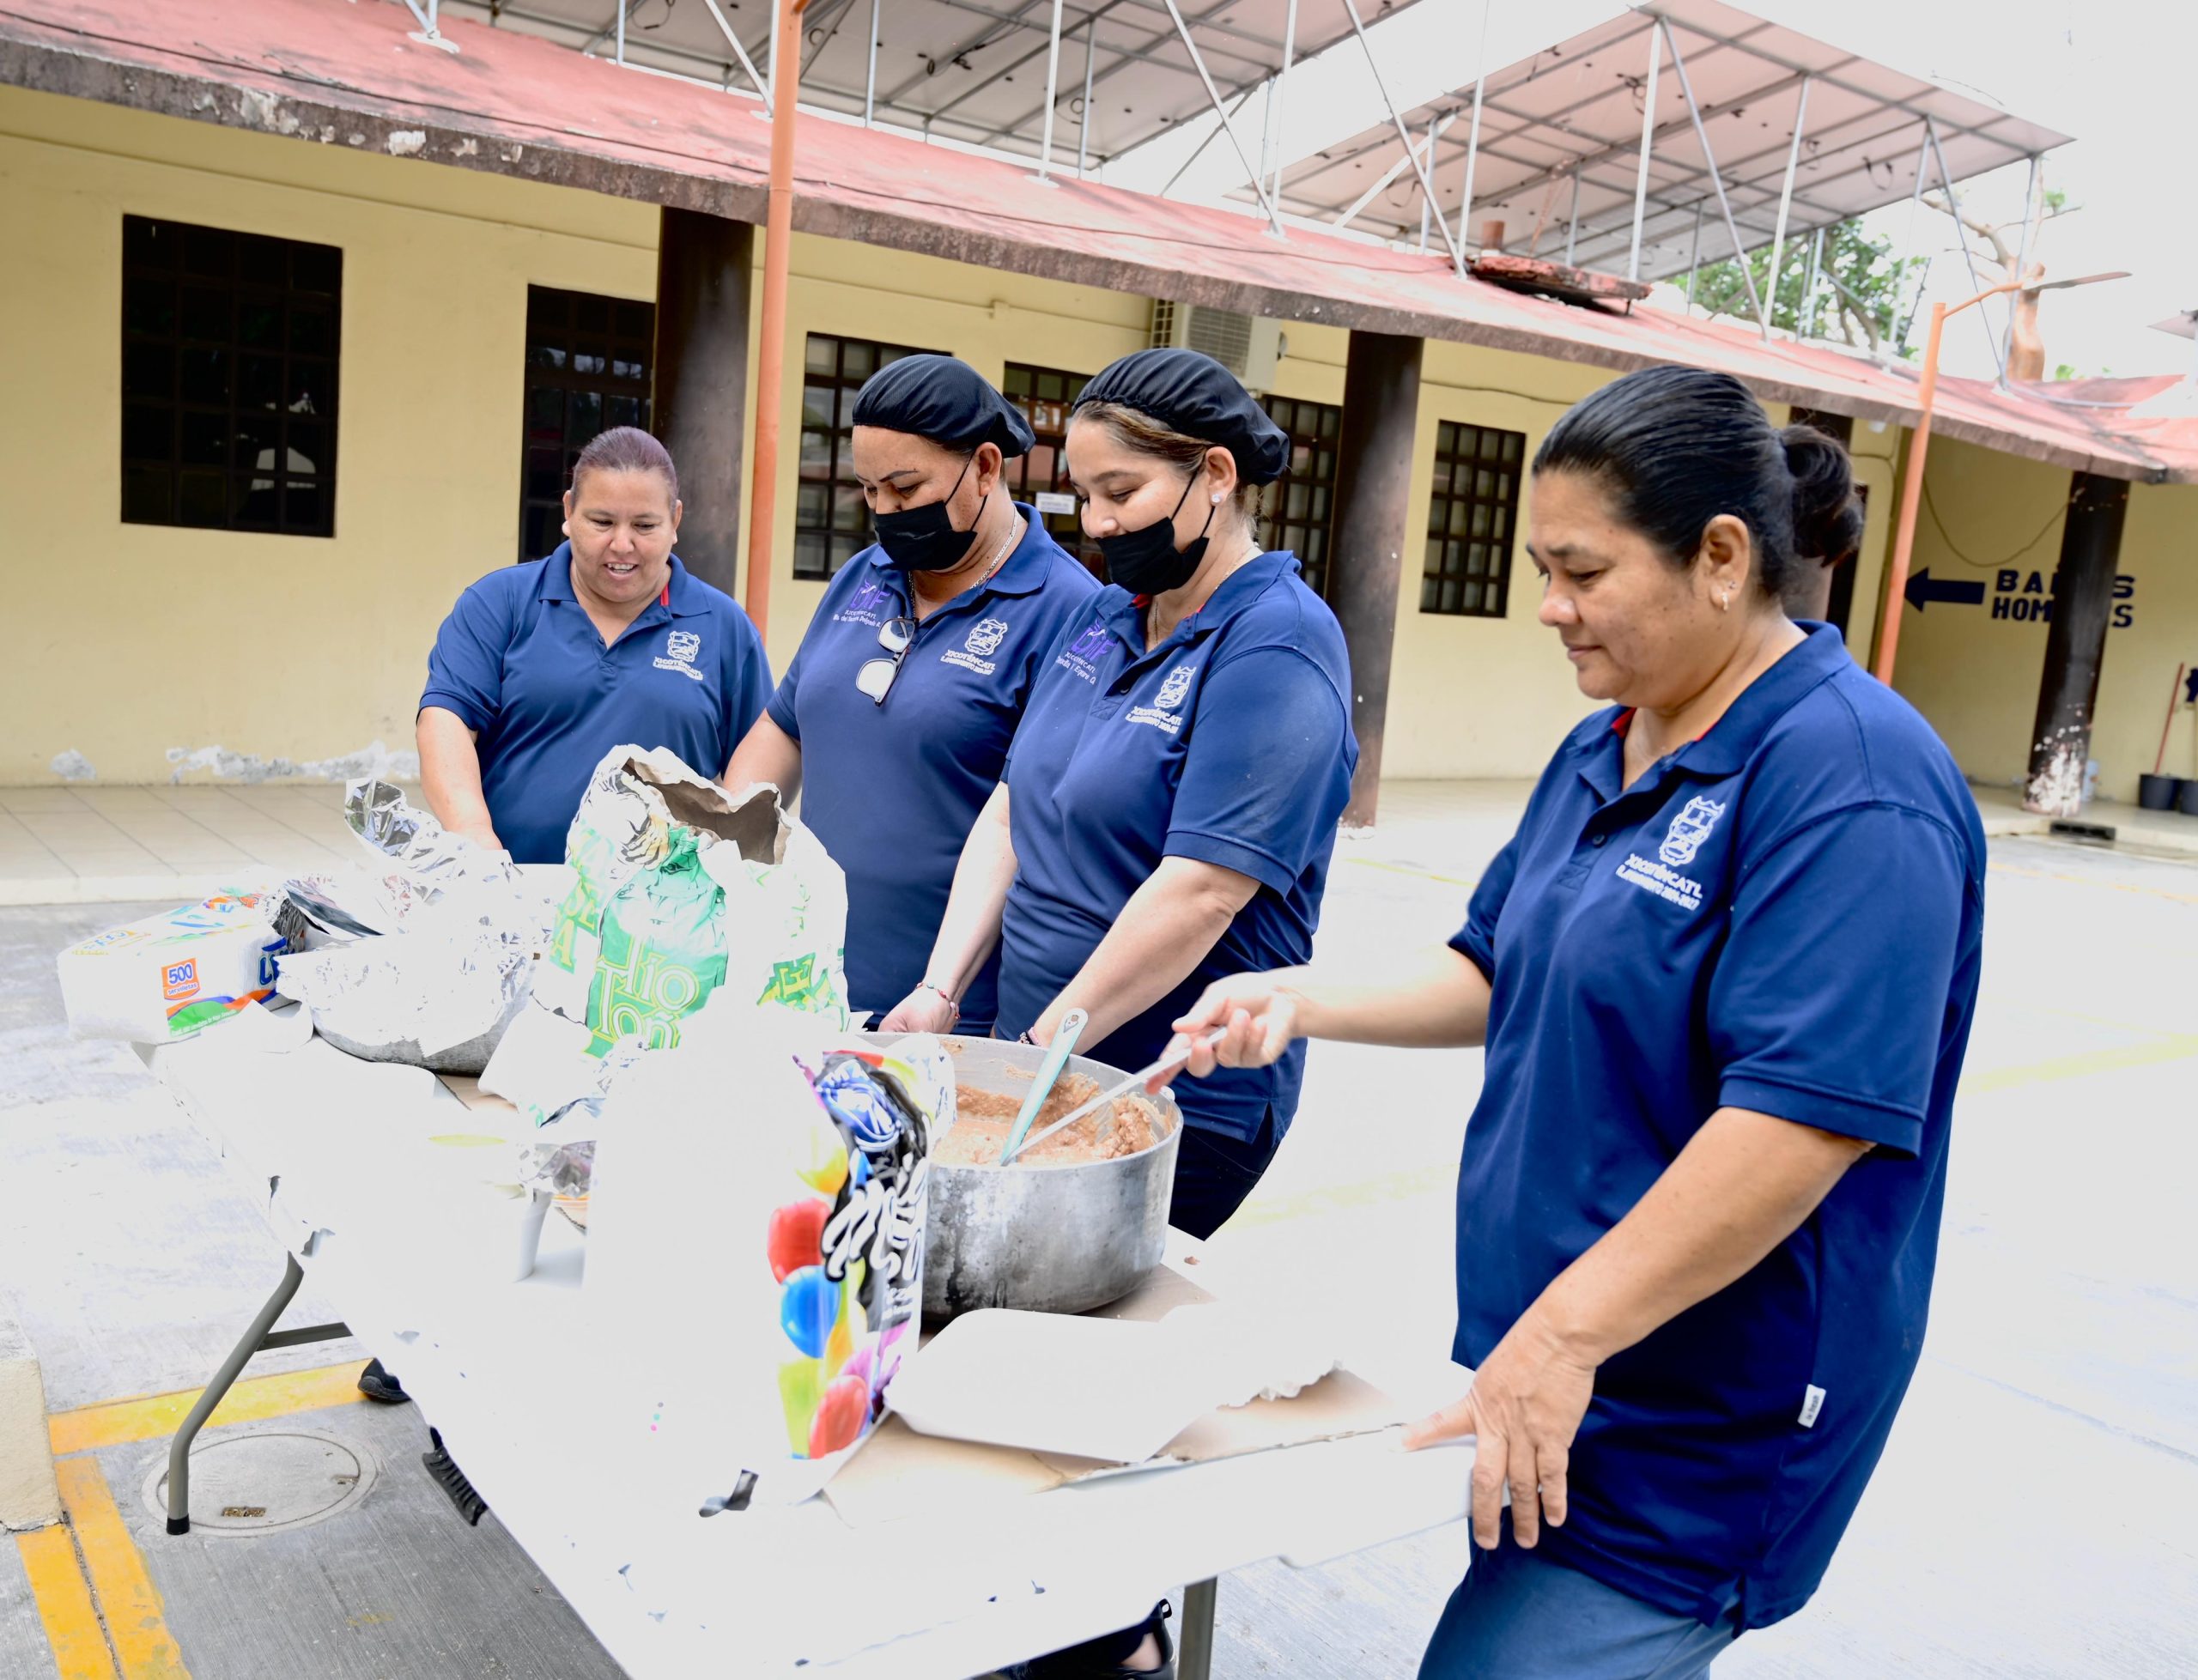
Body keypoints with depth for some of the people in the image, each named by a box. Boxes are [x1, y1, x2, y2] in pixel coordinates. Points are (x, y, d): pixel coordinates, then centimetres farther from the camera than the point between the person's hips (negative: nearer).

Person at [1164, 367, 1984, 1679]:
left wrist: (1565, 1332, -26)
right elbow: (1497, 972, 15)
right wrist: (1310, 1003, -1)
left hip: (1694, 1434, -8)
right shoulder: (1606, 750, 9)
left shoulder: (1848, 774, -20)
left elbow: (1808, 1111, -27)